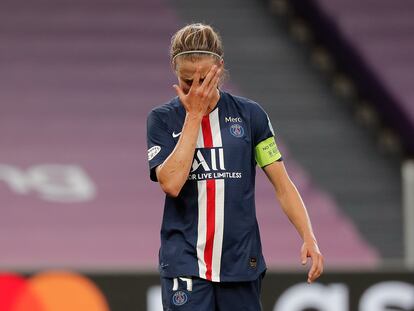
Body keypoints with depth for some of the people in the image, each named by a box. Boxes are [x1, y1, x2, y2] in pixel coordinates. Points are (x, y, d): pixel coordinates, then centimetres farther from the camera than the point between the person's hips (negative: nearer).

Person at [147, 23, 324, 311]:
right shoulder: (162, 120, 1)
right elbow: (171, 183, -15)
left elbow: (282, 184, 5)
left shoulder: (249, 114, 4)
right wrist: (194, 115, -11)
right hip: (185, 263, -2)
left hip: (242, 263, 2)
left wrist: (309, 238, -8)